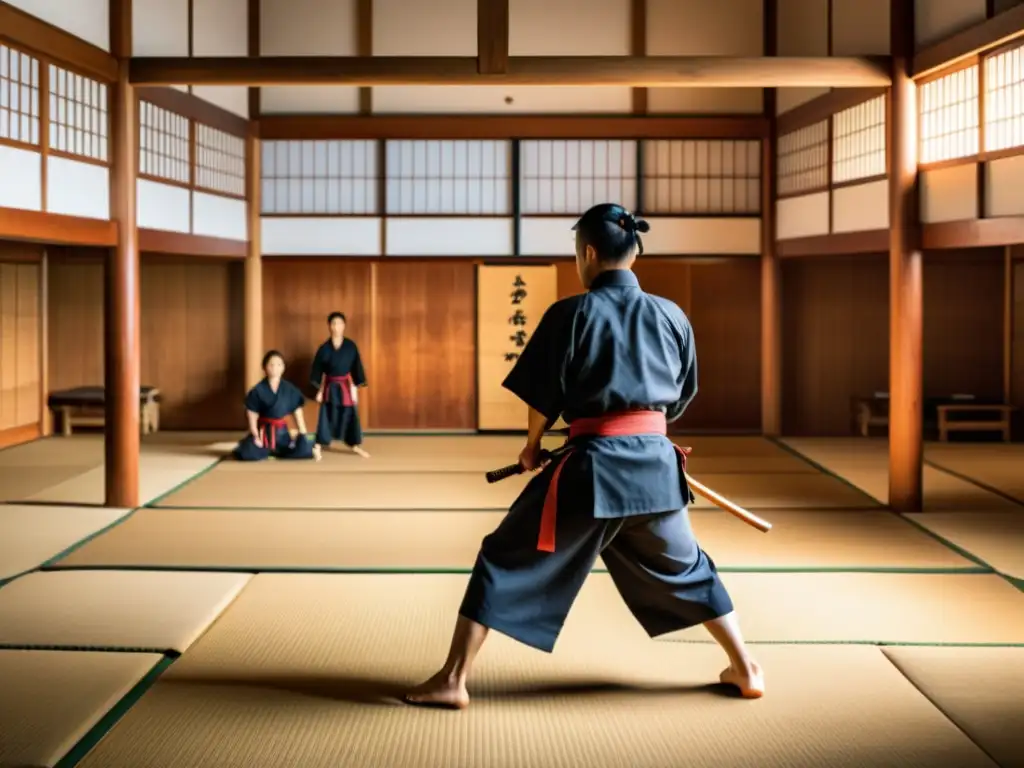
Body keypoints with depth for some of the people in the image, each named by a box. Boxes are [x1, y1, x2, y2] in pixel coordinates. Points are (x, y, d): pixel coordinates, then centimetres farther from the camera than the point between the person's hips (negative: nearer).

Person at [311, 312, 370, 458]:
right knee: (327, 415, 1)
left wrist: (355, 388, -2)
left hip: (346, 386, 1)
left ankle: (355, 446, 21)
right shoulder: (324, 348, -5)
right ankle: (319, 446, 9)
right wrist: (319, 390, -3)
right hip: (330, 387, -1)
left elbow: (356, 368, 0)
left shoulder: (351, 346, -3)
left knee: (350, 414, 6)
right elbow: (318, 370, 0)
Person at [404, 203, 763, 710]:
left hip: (591, 464, -4)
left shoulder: (571, 314, -8)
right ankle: (745, 670, 29)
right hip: (655, 462, 4)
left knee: (504, 562, 6)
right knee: (686, 568, 26)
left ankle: (452, 681, 3)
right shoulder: (672, 316, 5)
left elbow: (544, 396, -5)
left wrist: (533, 446, 13)